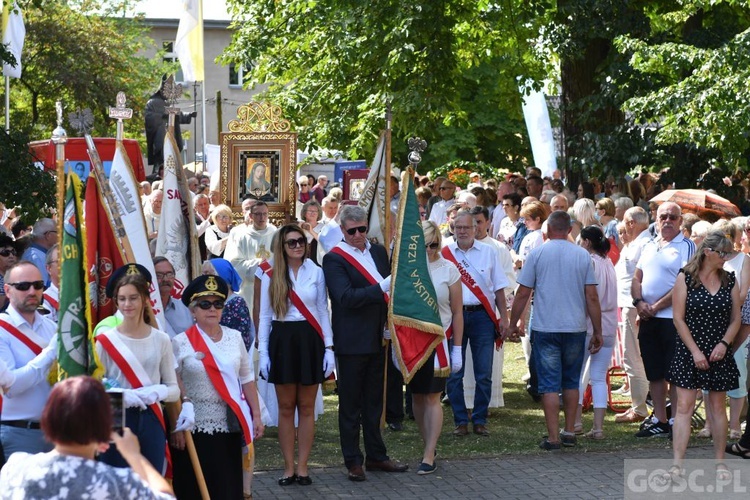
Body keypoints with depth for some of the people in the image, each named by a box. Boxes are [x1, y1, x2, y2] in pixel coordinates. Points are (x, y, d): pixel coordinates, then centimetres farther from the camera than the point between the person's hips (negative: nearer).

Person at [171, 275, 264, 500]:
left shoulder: (235, 338, 7)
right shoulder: (181, 343, -4)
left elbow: (247, 380, 12)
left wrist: (256, 416, 10)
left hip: (230, 427, 4)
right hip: (194, 428, -3)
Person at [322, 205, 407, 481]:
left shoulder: (379, 251, 9)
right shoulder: (334, 259, -10)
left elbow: (391, 286, 17)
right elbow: (345, 297, -22)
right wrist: (382, 288, -28)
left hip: (378, 338, 6)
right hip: (351, 342, -6)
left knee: (374, 401, 15)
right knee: (351, 404, 4)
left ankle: (376, 456, 24)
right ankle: (353, 461, 10)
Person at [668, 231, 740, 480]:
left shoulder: (730, 280, 5)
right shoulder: (685, 278, -5)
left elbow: (736, 319, 8)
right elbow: (679, 319, -6)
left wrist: (724, 343, -8)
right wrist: (695, 351, -11)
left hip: (719, 353, 3)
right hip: (689, 352, -3)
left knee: (718, 407, 8)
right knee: (684, 406, -7)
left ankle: (720, 462, 16)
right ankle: (677, 464, -10)